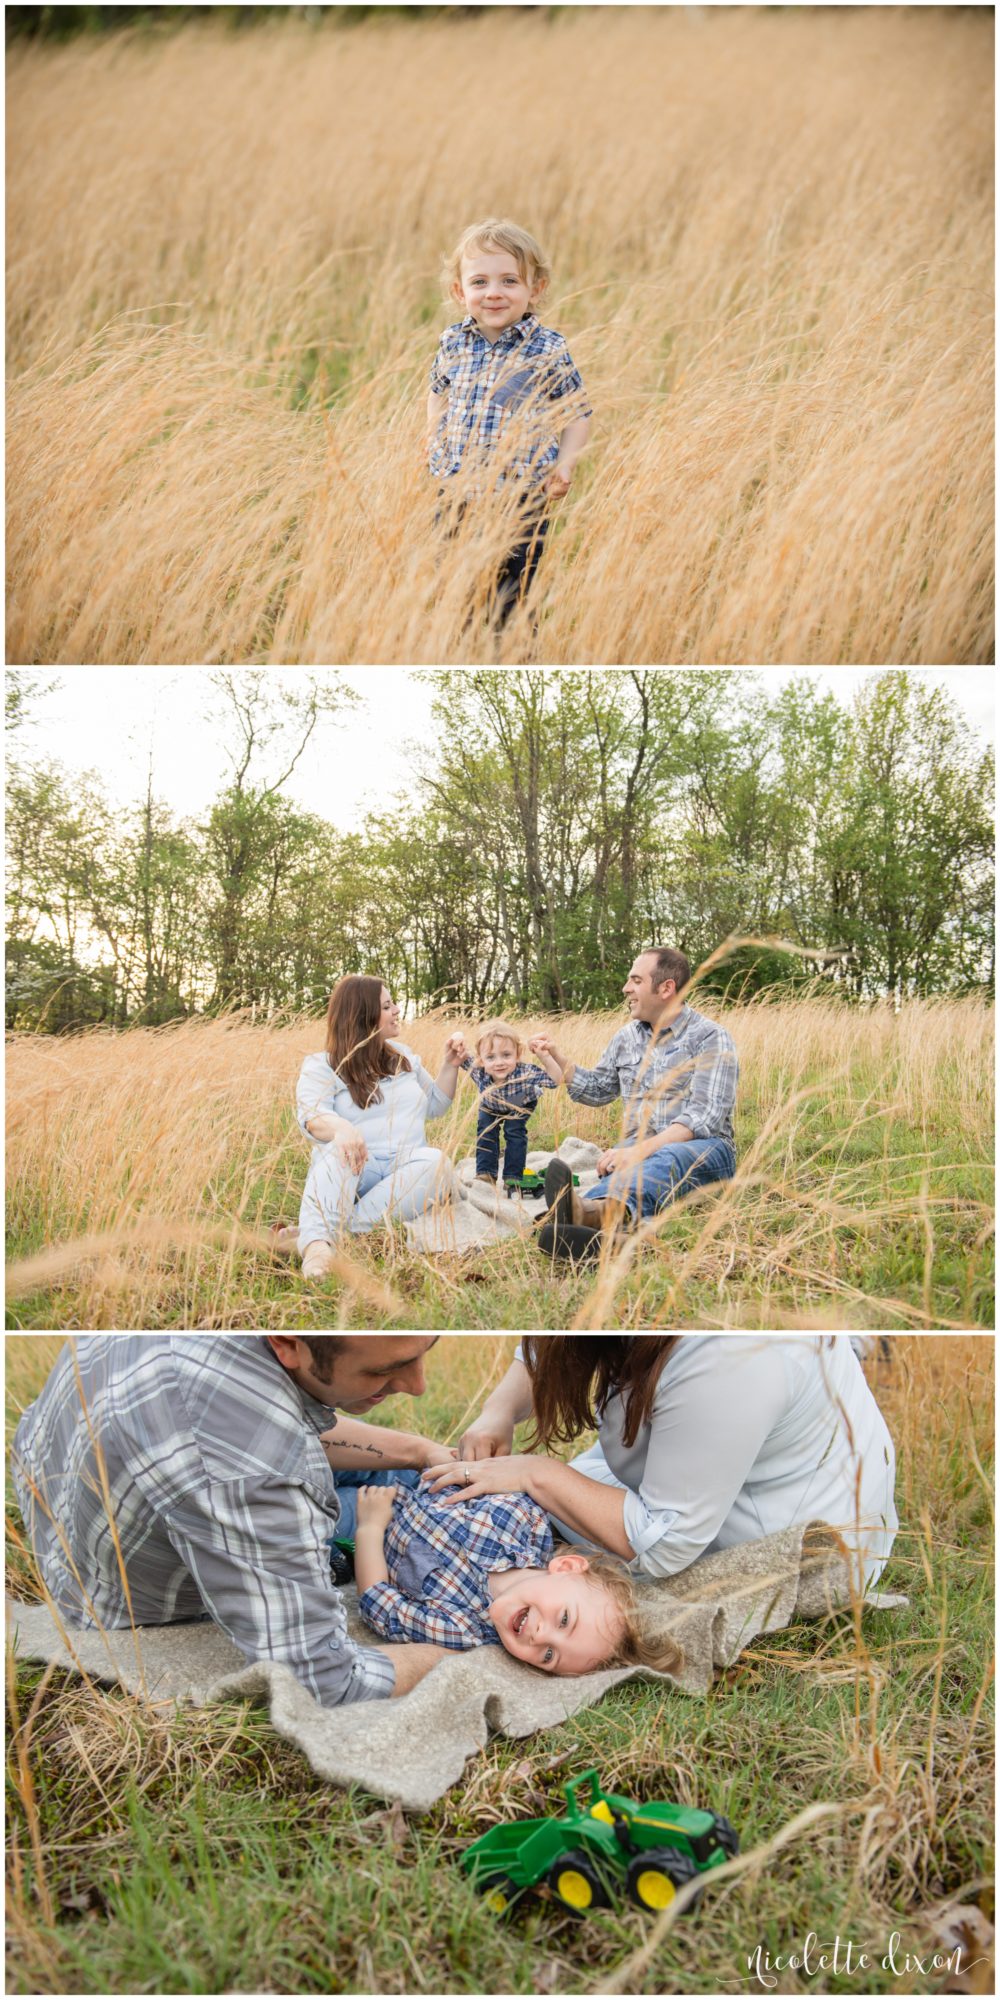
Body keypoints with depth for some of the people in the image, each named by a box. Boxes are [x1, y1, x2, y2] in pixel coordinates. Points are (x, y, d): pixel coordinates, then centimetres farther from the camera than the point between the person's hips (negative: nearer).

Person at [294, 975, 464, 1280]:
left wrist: (450, 1066, 12)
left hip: (404, 1174, 3)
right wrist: (341, 1127, -42)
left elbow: (434, 1106, 30)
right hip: (350, 1175, -3)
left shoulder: (403, 1055, 19)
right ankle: (316, 1243, -59)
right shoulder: (321, 1066, 1)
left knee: (436, 1162, -32)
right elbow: (312, 1117, -19)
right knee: (342, 1149, -37)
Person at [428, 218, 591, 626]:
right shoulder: (452, 343, 3)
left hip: (522, 502, -3)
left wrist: (564, 465, -13)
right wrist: (434, 442, 8)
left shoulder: (549, 350, -6)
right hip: (457, 496, 3)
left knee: (511, 600, 3)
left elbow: (576, 413, 2)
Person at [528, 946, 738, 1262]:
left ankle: (591, 1210, -74)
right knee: (620, 1169, -34)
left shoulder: (710, 1038, -3)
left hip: (702, 1151, -5)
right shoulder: (628, 1036, 18)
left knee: (666, 1159, -41)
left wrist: (642, 1149, -29)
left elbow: (705, 1117, -16)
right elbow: (598, 1089, 33)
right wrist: (556, 1059, 18)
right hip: (640, 1149, 5)